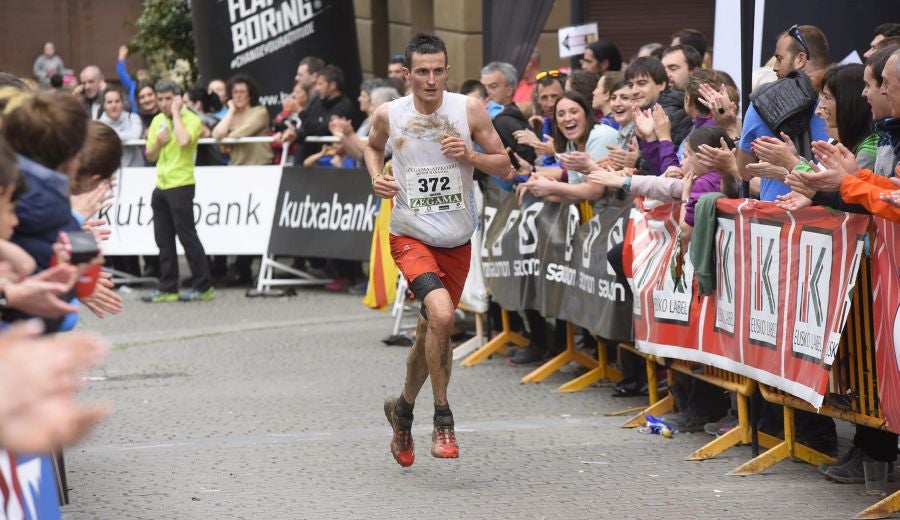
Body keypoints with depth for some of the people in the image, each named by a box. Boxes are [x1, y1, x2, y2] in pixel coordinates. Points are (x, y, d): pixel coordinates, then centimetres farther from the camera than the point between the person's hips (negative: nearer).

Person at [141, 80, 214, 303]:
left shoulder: (191, 119, -8)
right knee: (164, 240, 8)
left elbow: (184, 141, -28)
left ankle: (203, 287, 1)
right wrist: (158, 142, -5)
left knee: (187, 236, -5)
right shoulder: (158, 120, 13)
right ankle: (167, 289, 13)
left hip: (181, 185, -7)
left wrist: (176, 112, -18)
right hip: (161, 185, 7)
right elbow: (150, 155, 17)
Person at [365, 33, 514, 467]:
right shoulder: (388, 115, -6)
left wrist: (469, 156, -20)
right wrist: (376, 178, -3)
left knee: (431, 332, 14)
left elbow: (505, 167, -2)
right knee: (440, 315, -26)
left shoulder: (469, 110, -7)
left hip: (457, 241, 3)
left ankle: (403, 408, 41)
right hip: (411, 236, -3)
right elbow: (373, 146, 17)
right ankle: (442, 418, -11)